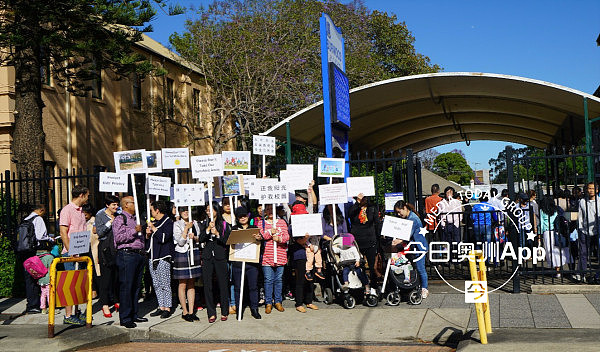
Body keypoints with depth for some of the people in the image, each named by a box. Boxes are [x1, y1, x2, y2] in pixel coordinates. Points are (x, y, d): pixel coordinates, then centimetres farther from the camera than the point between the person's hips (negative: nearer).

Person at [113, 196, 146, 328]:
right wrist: (134, 231, -19)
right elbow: (119, 238, -17)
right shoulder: (120, 219, -4)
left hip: (139, 255, 8)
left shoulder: (135, 219, 23)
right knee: (126, 286, -7)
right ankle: (125, 318, -3)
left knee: (136, 286, 10)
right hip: (127, 254, -8)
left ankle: (133, 314, 17)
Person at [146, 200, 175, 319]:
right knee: (156, 285, 9)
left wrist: (154, 229, -12)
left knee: (165, 284, -6)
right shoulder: (154, 222, 20)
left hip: (163, 257, -8)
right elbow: (148, 239, 28)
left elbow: (164, 238, -20)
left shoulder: (168, 222, -6)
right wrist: (148, 234, 7)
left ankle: (167, 308, 0)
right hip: (153, 257, 8)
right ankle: (161, 307, 16)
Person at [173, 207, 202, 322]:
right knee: (183, 284, -1)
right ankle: (185, 312, 8)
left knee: (191, 284, 8)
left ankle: (191, 311, 12)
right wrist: (187, 228, -14)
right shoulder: (176, 224, -1)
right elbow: (180, 242, -10)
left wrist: (194, 237, -7)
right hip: (181, 255, -4)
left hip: (194, 254, 4)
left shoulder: (195, 223, 12)